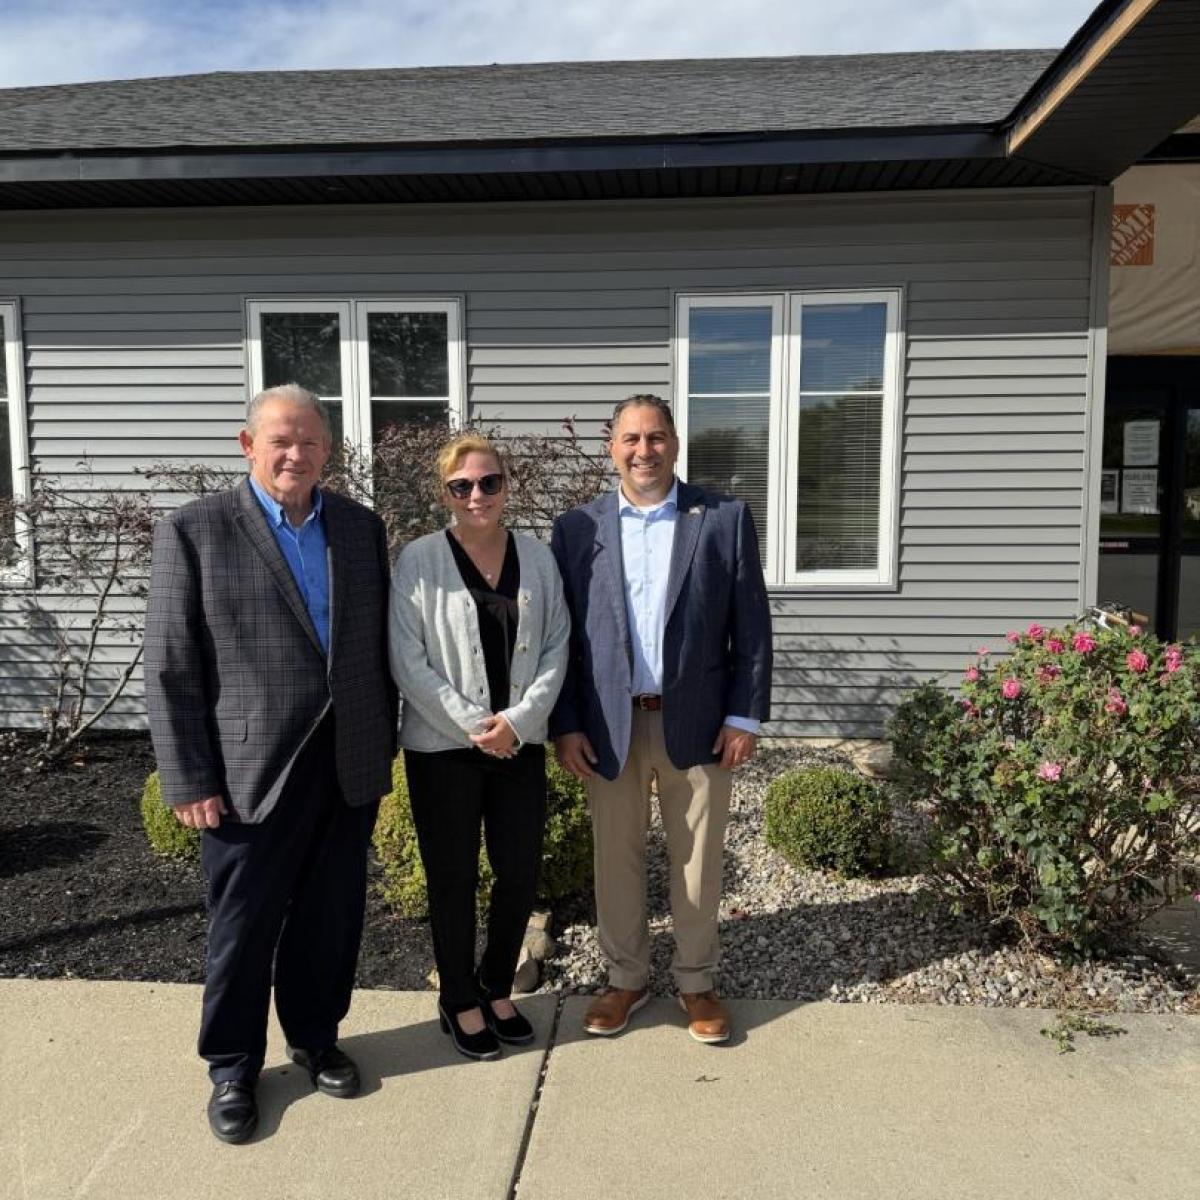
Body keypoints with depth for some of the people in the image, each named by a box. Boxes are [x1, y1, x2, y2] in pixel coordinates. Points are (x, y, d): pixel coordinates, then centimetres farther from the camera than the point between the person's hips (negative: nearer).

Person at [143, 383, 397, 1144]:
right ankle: (233, 1067, 32)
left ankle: (315, 1036, 38)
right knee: (244, 926, 11)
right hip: (251, 773, -3)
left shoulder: (362, 527, 6)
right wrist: (190, 780, -9)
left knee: (331, 919, 16)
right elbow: (171, 669, -7)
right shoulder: (194, 531, -6)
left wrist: (383, 744, 9)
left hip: (349, 766, 4)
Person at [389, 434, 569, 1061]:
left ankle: (497, 987, 35)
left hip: (520, 744, 3)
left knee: (521, 873, 9)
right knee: (454, 879, 9)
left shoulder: (537, 558, 3)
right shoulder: (418, 560, -7)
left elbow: (556, 649, 2)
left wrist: (517, 720, -10)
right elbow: (408, 661, -10)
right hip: (441, 746, -3)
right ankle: (459, 1002, 31)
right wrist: (473, 725, -13)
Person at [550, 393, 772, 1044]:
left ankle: (695, 981, 32)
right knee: (616, 861, 13)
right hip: (609, 726, 1)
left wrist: (745, 716, -5)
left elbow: (751, 625, -1)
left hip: (698, 722, -1)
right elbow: (559, 635, 2)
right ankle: (625, 978, 33)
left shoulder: (726, 519, -1)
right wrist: (565, 725, -3)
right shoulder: (577, 528, 2)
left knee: (697, 862, 12)